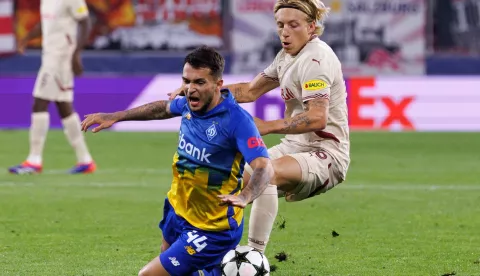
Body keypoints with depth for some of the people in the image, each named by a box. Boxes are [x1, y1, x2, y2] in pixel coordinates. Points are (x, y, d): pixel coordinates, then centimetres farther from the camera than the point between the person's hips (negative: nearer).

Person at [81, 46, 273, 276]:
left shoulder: (236, 119, -26)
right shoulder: (189, 105, -4)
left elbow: (264, 168, -36)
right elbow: (164, 108, 20)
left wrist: (244, 197, -55)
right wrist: (115, 117, 20)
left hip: (211, 231, -8)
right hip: (178, 212, 8)